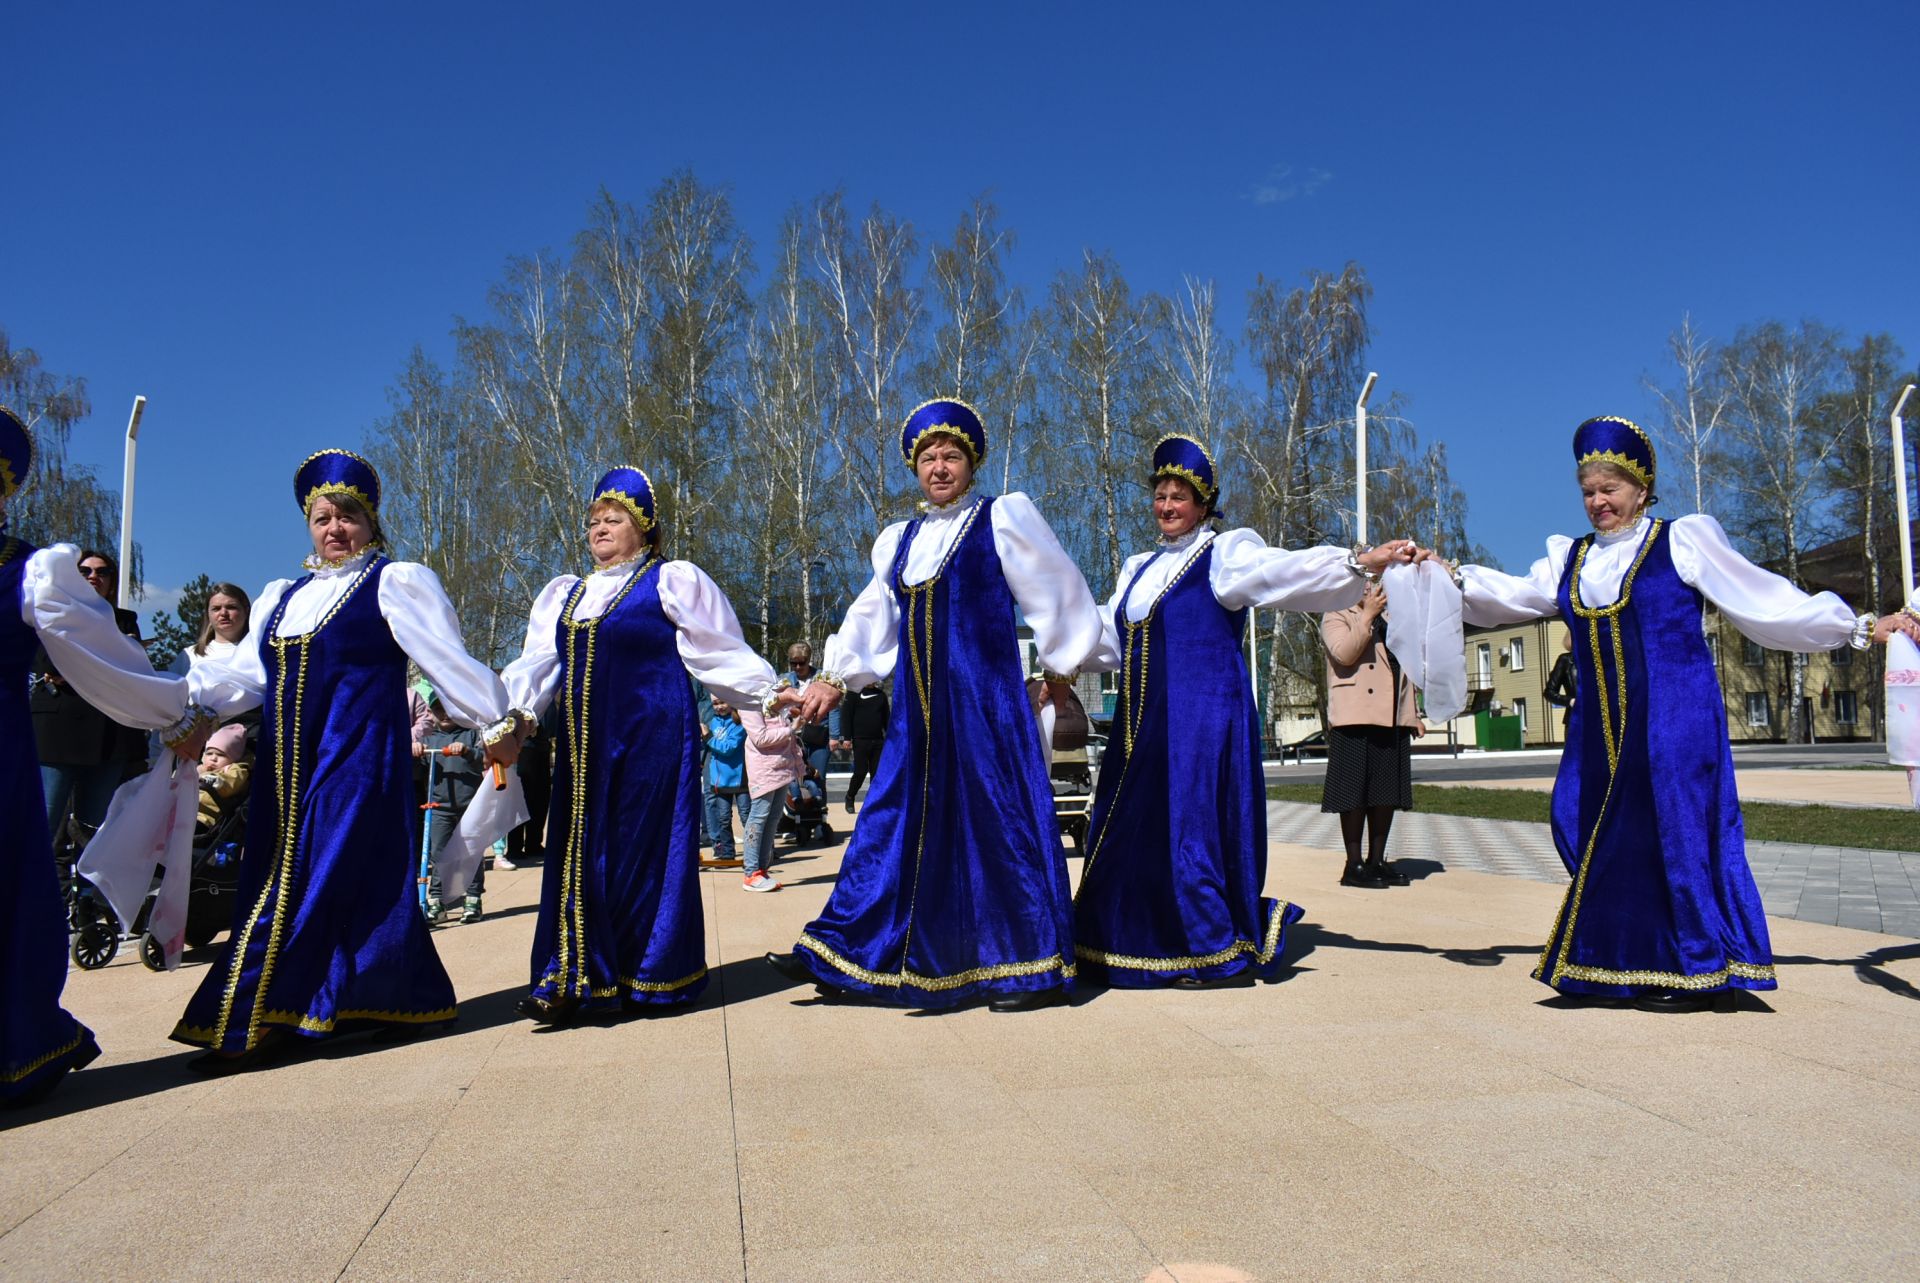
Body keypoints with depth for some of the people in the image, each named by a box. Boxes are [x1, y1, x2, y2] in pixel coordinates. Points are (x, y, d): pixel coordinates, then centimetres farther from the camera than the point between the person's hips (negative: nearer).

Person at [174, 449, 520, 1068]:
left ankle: (258, 1021, -4)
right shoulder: (283, 597, 19)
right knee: (276, 875, 8)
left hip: (359, 757, -7)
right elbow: (243, 675, 17)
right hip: (290, 762, 7)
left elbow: (448, 660, -3)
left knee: (324, 875, -8)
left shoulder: (395, 583, 0)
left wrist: (495, 723, -5)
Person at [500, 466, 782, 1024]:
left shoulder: (674, 582, 2)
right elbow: (536, 665, 12)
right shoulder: (564, 596, 19)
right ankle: (578, 978, 11)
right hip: (585, 744, 5)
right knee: (580, 848, 4)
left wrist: (773, 696, -8)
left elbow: (722, 654, 1)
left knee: (643, 846, -3)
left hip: (651, 738, -5)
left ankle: (648, 977, 8)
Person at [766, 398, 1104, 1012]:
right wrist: (833, 679, 12)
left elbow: (1057, 595, 4)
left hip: (985, 699, -5)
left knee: (999, 821, -3)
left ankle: (1036, 968, 8)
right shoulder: (899, 541, 16)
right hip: (918, 710, 5)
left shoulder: (1003, 519, 0)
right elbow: (870, 619, 18)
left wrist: (1061, 664, 8)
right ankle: (841, 953, 14)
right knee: (892, 820, 7)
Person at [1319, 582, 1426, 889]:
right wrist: (1368, 614, -11)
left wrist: (1414, 714, 21)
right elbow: (1344, 653, -17)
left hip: (1394, 719, 7)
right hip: (1355, 718, -7)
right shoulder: (1336, 617, 3)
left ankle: (1377, 860, 15)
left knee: (1387, 793, 7)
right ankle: (1354, 865, -1)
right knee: (1355, 793, -6)